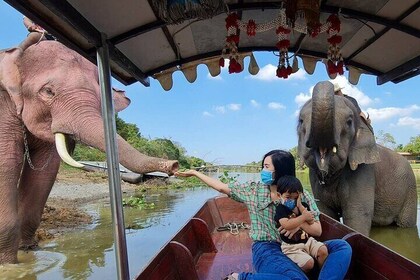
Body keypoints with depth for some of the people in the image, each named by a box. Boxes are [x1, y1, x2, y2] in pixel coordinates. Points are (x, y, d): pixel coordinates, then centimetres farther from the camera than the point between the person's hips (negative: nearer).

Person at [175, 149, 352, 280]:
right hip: (266, 249, -3)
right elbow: (222, 187, 9)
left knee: (342, 246, -12)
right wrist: (194, 173, 14)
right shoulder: (254, 189, 2)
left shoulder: (301, 195, 3)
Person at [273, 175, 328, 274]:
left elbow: (311, 222, -7)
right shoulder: (280, 209, -11)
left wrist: (300, 206, -14)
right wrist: (304, 217, -24)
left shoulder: (303, 206, 5)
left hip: (308, 240, 6)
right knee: (309, 263, -22)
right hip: (291, 246, -5)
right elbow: (286, 225, -28)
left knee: (323, 250, -15)